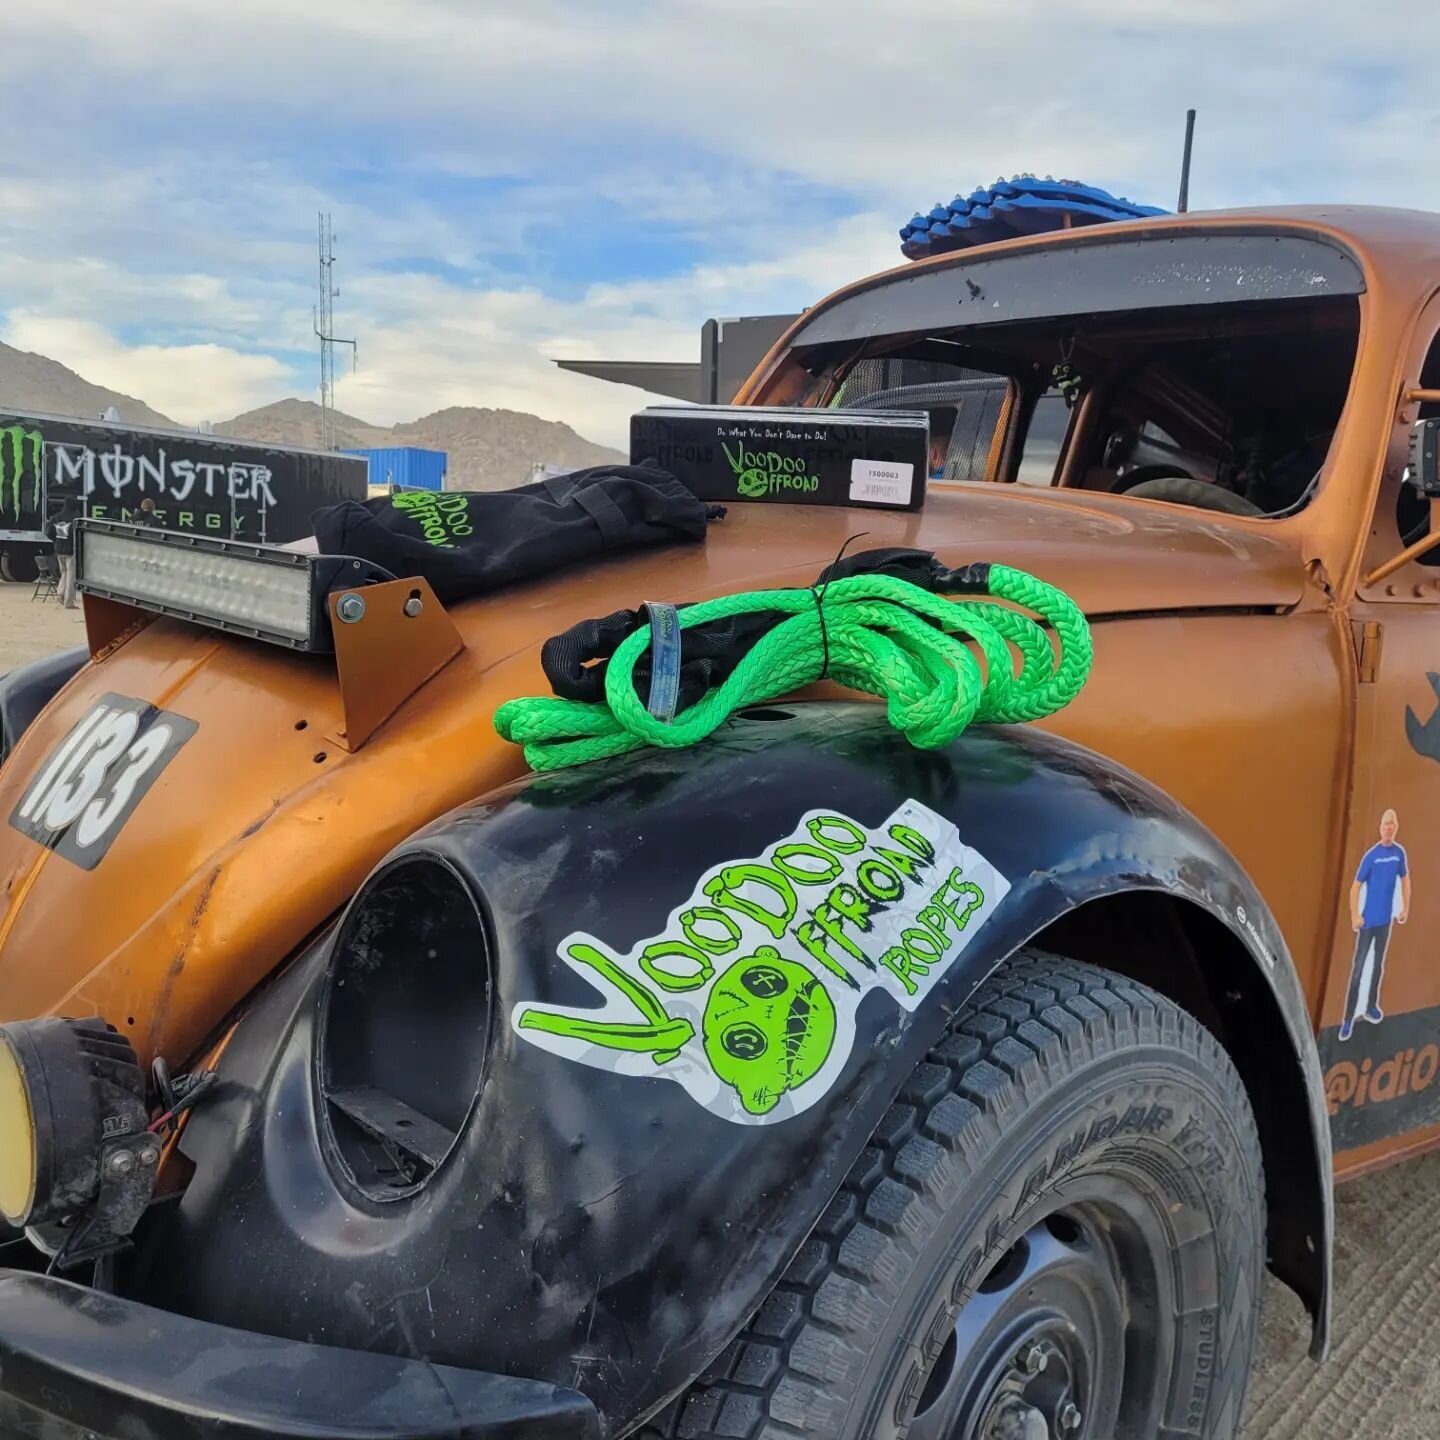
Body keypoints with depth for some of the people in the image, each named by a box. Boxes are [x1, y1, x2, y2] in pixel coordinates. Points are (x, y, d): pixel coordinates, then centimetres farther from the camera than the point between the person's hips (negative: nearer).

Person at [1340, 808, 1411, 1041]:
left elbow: (1405, 880, 13)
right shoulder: (1371, 856, -15)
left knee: (1378, 965, 18)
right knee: (1358, 969, -3)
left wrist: (1405, 908, 9)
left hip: (1385, 920, 4)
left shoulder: (1399, 853, -3)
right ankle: (1349, 1018, 1)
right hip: (1367, 920, -4)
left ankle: (1371, 1007, 34)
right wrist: (1355, 916, -20)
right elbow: (1356, 886, -13)